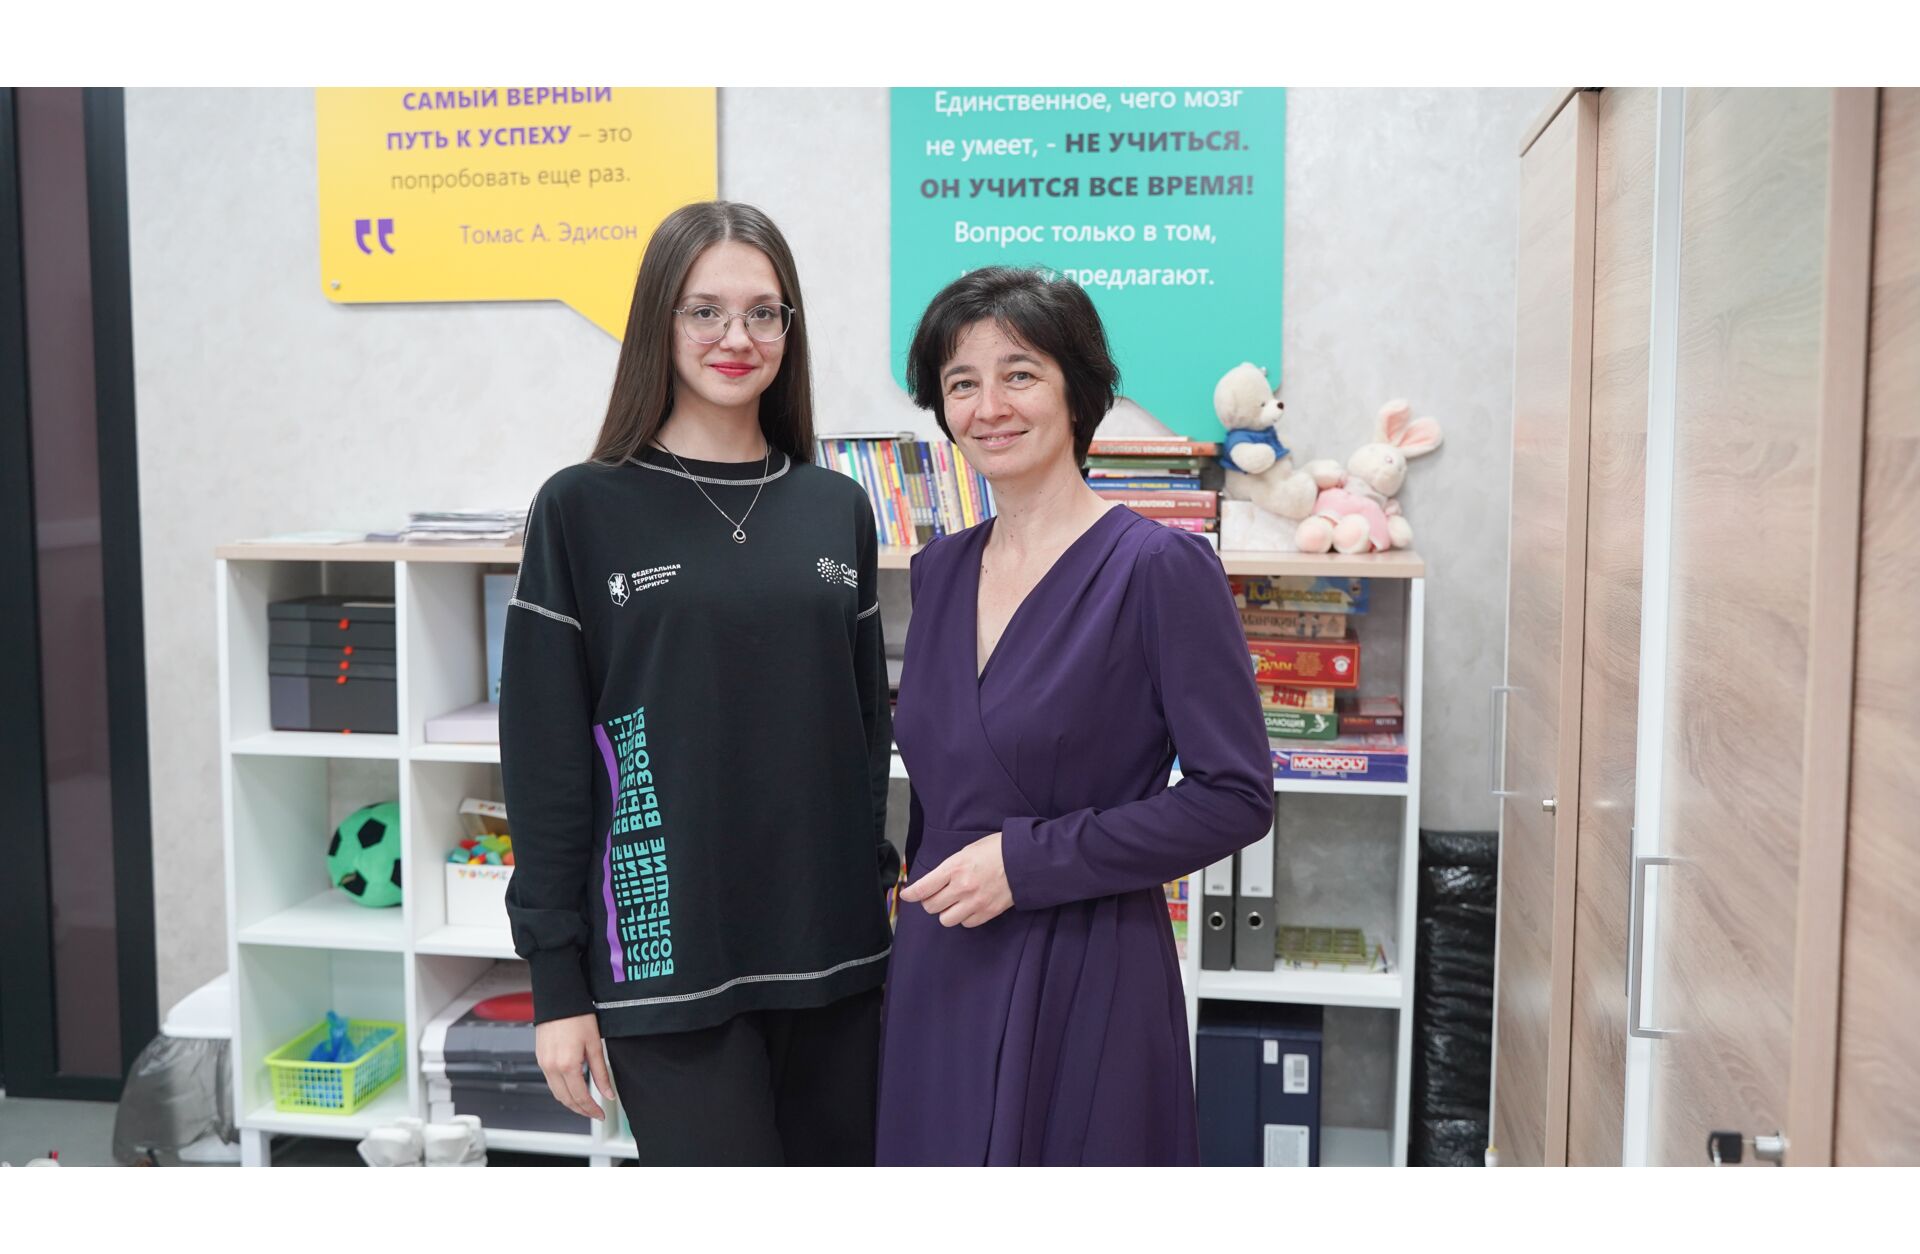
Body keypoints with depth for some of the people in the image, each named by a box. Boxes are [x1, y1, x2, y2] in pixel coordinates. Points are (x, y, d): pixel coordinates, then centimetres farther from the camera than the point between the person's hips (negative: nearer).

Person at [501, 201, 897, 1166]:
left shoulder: (836, 508, 7)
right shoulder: (585, 509, -4)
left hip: (831, 947, 4)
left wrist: (877, 887, 11)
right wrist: (557, 984, -5)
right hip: (670, 951, -4)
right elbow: (544, 757, -4)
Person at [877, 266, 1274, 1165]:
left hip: (1087, 984, -5)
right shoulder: (939, 570, 7)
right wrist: (927, 892, 16)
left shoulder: (1161, 569, -12)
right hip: (939, 978, 6)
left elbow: (1234, 796, -15)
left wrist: (1027, 861, -17)